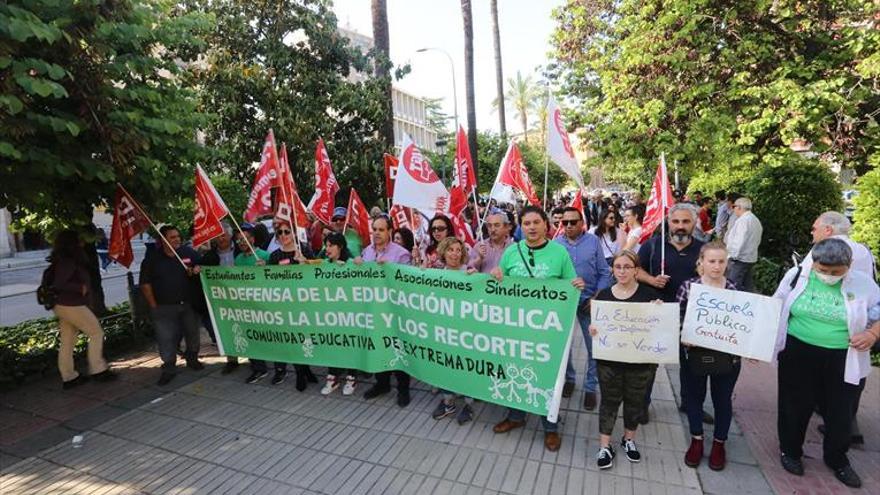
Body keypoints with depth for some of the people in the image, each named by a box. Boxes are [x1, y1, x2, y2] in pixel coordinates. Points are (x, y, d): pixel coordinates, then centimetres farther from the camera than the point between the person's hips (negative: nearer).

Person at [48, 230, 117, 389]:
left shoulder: (63, 260, 12)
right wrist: (80, 288, -20)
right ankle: (97, 370, 5)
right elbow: (58, 284, -26)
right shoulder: (68, 262, -18)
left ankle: (69, 378, 19)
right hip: (72, 306, -9)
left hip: (63, 305, 9)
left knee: (67, 342, 12)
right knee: (96, 333, 0)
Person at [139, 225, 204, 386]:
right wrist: (153, 305, -6)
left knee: (192, 333, 12)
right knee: (166, 338, -1)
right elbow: (145, 284, -1)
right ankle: (169, 368, 12)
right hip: (164, 306, -2)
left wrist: (197, 270, -11)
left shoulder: (189, 252, 1)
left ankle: (192, 359, 32)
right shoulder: (152, 259, -3)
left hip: (189, 304, 2)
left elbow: (200, 266, 14)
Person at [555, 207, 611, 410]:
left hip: (588, 301, -1)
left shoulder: (593, 241, -4)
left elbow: (604, 273, -3)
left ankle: (590, 387, 24)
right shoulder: (555, 243, -2)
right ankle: (569, 378, 36)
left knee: (594, 346, 6)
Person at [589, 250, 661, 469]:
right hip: (609, 359, 0)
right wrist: (592, 329, -16)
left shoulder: (649, 294, -6)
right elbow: (595, 323, 5)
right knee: (610, 400, 11)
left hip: (641, 360, 0)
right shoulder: (604, 295, -1)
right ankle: (605, 446, 24)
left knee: (635, 400, 17)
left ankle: (629, 439, 40)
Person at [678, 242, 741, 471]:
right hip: (694, 353, -1)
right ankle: (696, 441, 37)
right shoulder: (688, 286, -10)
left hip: (727, 356, 1)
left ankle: (719, 443, 39)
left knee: (722, 399, 18)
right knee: (695, 396, 16)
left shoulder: (734, 290, -6)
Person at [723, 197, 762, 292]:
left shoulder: (743, 220, -14)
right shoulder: (756, 220, 16)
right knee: (748, 286, 14)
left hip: (739, 259, -10)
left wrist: (733, 256, -15)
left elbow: (739, 241, -20)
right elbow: (757, 241, 20)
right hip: (751, 258, 10)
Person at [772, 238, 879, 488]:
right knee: (795, 405, 13)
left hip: (842, 360, 1)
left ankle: (837, 459, 40)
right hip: (798, 353, -1)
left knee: (840, 411, 15)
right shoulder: (797, 274, -6)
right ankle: (790, 451, 35)